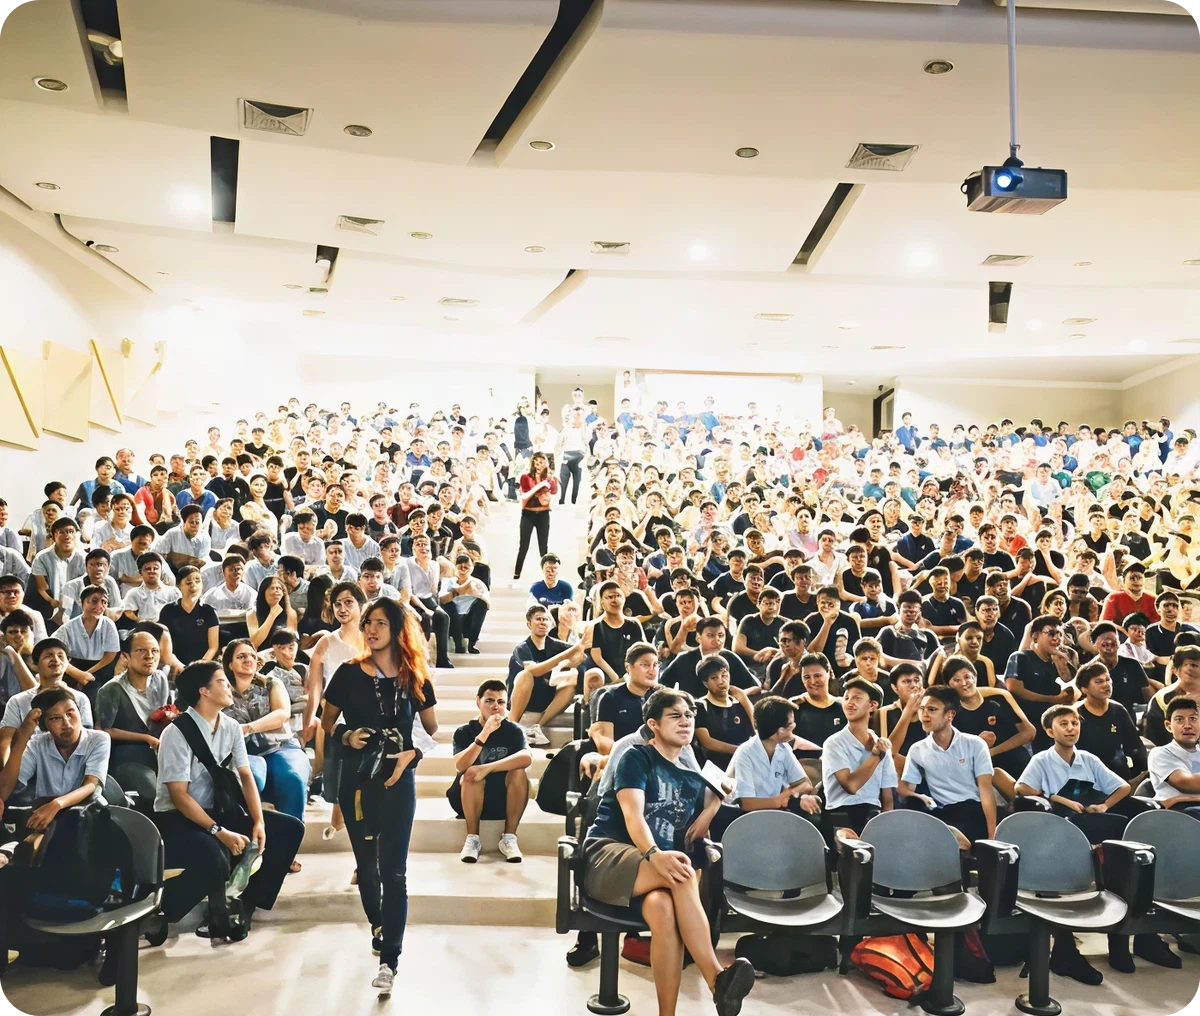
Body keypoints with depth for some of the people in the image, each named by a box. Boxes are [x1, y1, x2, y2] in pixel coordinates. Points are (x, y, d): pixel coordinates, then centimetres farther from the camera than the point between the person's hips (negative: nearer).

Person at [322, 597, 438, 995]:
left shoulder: (414, 678, -2)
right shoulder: (349, 673, -2)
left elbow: (433, 730, 7)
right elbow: (327, 722, 9)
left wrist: (412, 754, -11)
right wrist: (345, 736, -12)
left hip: (397, 781, -2)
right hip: (356, 779, 2)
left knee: (393, 869, -5)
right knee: (366, 862, 17)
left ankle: (389, 959, -2)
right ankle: (378, 925, 43)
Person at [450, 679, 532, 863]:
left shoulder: (514, 730, -6)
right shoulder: (464, 732, -6)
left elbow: (527, 758, -27)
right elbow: (460, 766, -24)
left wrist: (487, 768, -36)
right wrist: (485, 732, -33)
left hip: (505, 799, 1)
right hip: (470, 801, 0)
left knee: (520, 772, -27)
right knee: (472, 774, -30)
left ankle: (509, 838, -17)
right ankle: (473, 839, -18)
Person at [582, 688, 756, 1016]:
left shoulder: (694, 777, 19)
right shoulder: (636, 757, 2)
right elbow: (632, 815, -14)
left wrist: (708, 811, 3)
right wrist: (654, 855, -34)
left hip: (659, 872, 4)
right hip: (608, 858, -4)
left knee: (662, 908, -37)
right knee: (683, 874, -35)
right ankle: (717, 980, -35)